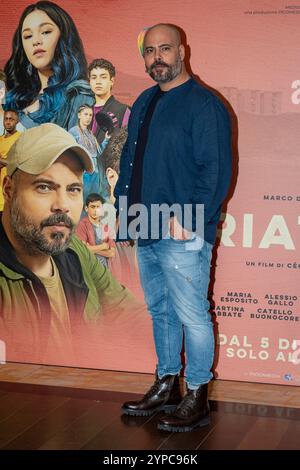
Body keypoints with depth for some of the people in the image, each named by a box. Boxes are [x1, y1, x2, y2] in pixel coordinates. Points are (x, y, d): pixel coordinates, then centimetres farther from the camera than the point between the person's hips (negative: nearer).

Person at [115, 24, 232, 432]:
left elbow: (216, 171, -16)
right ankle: (167, 387, 29)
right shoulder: (144, 103, 15)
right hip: (146, 232, 8)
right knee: (160, 310, 16)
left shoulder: (204, 105, -10)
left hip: (183, 235, -8)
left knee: (191, 315, -1)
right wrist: (123, 202, 12)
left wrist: (187, 220, -21)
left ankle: (197, 399, 9)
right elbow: (129, 159, 22)